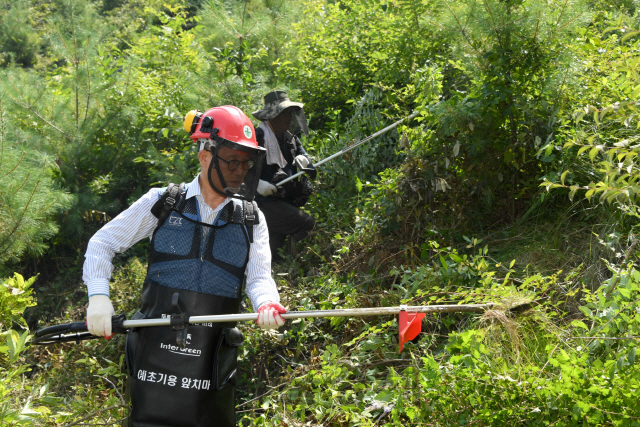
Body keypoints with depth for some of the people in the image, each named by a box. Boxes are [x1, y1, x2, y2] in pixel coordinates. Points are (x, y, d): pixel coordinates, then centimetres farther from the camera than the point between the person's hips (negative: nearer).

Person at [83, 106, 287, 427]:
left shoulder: (252, 220, 8)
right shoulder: (161, 203, 3)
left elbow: (259, 277, 1)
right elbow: (102, 243, 8)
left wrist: (267, 305, -22)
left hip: (213, 360, 2)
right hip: (156, 349, -1)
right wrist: (98, 296, -7)